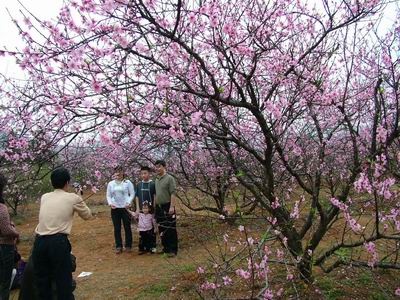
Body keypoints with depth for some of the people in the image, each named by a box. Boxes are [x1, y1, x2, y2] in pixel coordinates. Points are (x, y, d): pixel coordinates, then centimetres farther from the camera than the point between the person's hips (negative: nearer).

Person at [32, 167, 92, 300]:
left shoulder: (44, 197, 15)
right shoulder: (73, 198, 4)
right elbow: (87, 215, 18)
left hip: (39, 242, 5)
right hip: (58, 243, -4)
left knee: (42, 283, 14)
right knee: (63, 282, 5)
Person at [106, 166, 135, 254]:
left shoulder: (127, 182, -1)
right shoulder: (110, 184, 6)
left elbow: (132, 194, 0)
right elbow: (108, 195, 10)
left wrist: (128, 202, -14)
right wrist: (110, 203, -8)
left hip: (125, 208, -2)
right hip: (115, 208, 2)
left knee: (127, 227, 4)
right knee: (117, 228, 6)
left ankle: (128, 246, 17)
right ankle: (118, 246, 16)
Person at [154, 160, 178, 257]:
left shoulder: (169, 178, -9)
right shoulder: (156, 180, 12)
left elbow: (173, 194, -15)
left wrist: (172, 207, -20)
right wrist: (155, 207, 14)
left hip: (167, 207, -7)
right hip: (159, 208, 7)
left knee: (170, 229, -2)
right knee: (162, 229, 13)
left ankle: (173, 250, 6)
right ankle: (165, 247, 24)